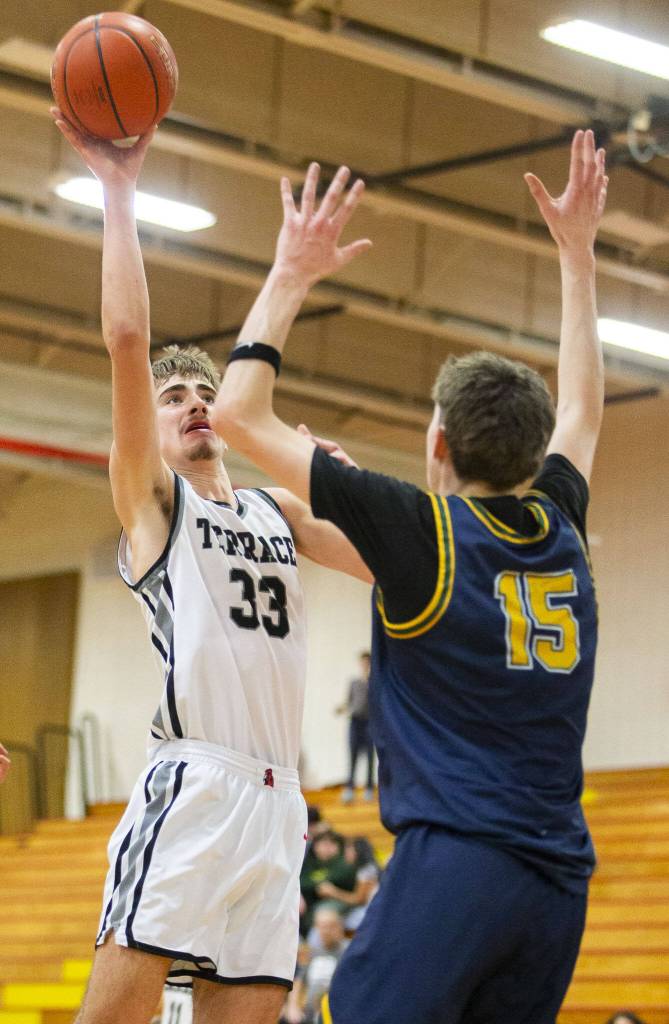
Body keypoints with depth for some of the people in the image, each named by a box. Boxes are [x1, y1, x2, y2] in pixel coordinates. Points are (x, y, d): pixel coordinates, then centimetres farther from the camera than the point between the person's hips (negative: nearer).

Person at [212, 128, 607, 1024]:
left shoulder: (421, 529, -2)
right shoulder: (560, 530, 13)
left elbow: (238, 413, 3)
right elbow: (582, 409, 36)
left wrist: (291, 276, 12)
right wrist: (577, 253, 42)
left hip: (454, 858, -6)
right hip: (560, 881, 6)